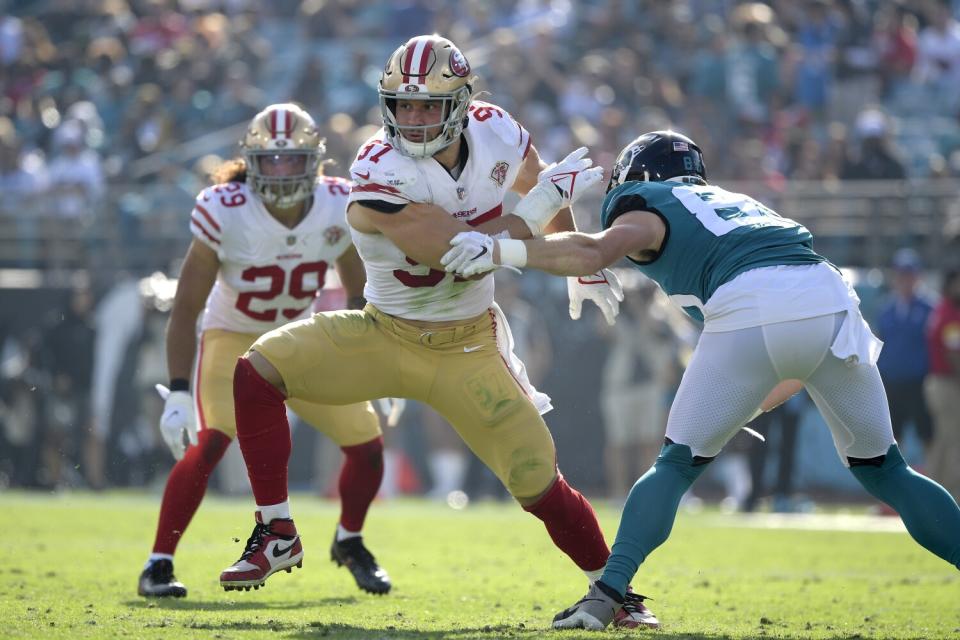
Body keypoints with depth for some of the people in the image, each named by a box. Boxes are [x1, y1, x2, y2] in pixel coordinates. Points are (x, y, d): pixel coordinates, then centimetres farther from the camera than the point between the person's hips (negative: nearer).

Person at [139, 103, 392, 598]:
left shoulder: (339, 209, -16)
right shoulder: (225, 212, -26)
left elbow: (358, 295, 1)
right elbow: (187, 307, -21)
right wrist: (178, 394, -27)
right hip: (233, 338, -4)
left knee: (367, 442, -3)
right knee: (209, 442, -27)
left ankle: (349, 543, 26)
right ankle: (158, 564, -14)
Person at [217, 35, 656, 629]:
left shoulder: (496, 134, -12)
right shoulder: (380, 173, -27)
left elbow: (541, 183, 13)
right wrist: (540, 205, -27)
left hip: (466, 351, 2)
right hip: (384, 335, -2)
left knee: (541, 485, -4)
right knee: (257, 372, -22)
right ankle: (277, 535, -11)